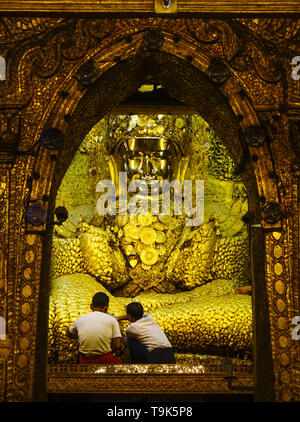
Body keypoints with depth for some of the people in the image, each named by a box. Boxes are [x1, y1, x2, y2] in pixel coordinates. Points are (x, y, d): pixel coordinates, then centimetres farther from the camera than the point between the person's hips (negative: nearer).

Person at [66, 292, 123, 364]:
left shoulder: (80, 319, 3)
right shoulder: (112, 319, -4)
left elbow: (69, 334, 22)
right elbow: (117, 346, -7)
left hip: (84, 362, 3)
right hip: (104, 361, -3)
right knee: (119, 363, 24)